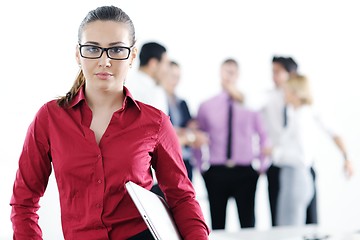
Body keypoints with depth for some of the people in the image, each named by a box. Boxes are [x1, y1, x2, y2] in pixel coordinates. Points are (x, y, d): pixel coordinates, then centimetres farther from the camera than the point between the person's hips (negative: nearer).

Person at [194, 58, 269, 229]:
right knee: (217, 223, 5)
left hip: (244, 173, -1)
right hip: (216, 173, 1)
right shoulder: (206, 107, 4)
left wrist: (262, 165, 10)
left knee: (247, 223, -1)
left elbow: (263, 137, 13)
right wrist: (201, 166, 10)